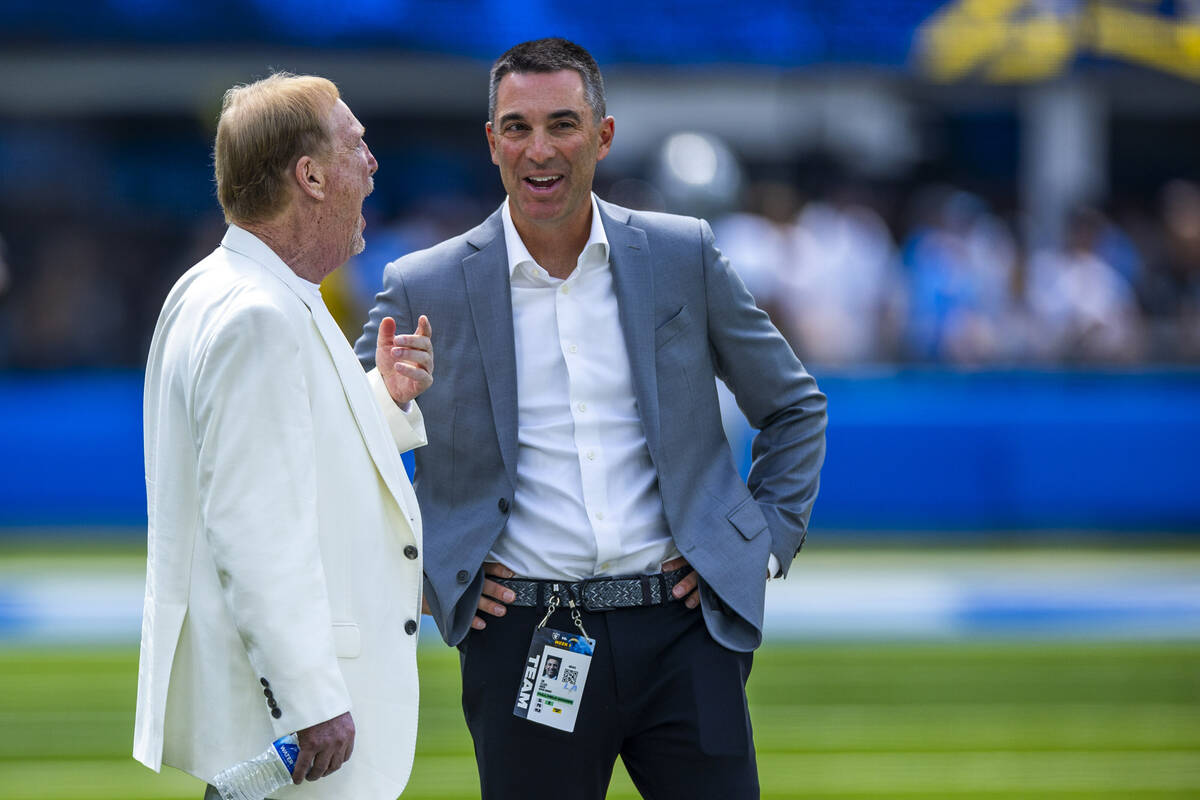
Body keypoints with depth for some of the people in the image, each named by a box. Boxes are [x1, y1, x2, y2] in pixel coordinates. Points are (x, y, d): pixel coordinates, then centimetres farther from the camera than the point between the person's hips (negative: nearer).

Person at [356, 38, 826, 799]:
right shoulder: (425, 290, 0)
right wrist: (419, 568, 3)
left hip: (680, 630, 1)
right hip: (525, 641, -1)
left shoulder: (683, 255, 5)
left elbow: (795, 407, 16)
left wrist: (767, 541, 7)